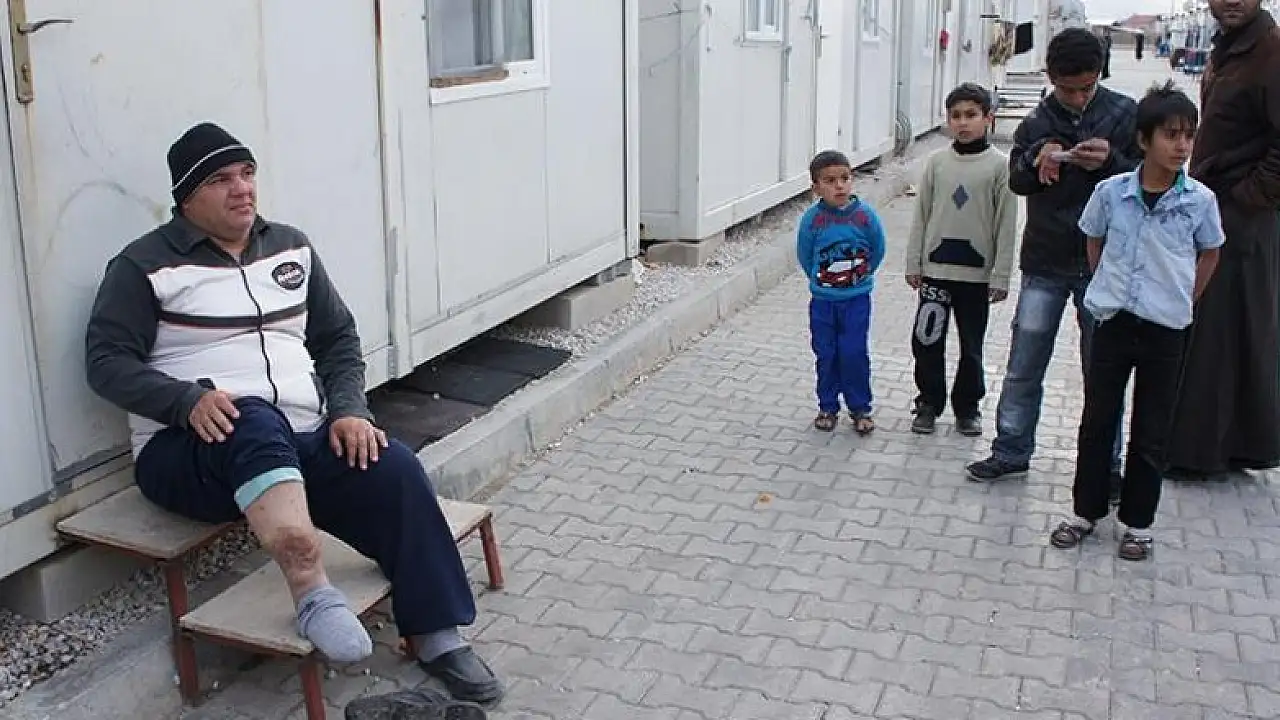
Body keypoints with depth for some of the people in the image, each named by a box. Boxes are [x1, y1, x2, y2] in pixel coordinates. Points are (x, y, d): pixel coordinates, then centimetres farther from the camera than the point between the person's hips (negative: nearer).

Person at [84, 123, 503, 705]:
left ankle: (437, 636, -16)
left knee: (395, 469, -24)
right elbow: (106, 360, -4)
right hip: (188, 454, -4)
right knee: (255, 420, -39)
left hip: (302, 443, 4)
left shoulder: (291, 247, 16)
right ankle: (312, 591, -47)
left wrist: (349, 411, -2)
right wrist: (188, 401, -22)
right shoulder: (146, 264, 3)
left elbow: (338, 340, 18)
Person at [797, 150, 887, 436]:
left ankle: (860, 408, 17)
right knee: (826, 355, 9)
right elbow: (804, 256, 3)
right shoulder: (812, 219, -12)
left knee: (854, 354, 1)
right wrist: (820, 281, 9)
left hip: (857, 298, -1)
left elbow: (878, 251, 3)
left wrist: (861, 275, 10)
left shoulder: (865, 215, -12)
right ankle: (828, 407, 24)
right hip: (822, 300, 1)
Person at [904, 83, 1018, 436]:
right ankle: (929, 403, 21)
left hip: (977, 273, -2)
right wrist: (913, 264, 4)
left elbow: (1006, 225, -6)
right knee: (926, 341, 4)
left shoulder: (999, 165, -6)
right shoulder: (937, 161, 1)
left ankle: (967, 407, 27)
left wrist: (1001, 277, -8)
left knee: (972, 347, 10)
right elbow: (921, 216, 6)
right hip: (935, 269, 2)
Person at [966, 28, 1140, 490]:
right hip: (1045, 264, 2)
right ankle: (1011, 453, 20)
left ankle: (1106, 465, 21)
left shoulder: (1125, 115, -4)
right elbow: (1015, 180, 0)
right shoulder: (1037, 123, 3)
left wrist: (1110, 162, -21)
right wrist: (1036, 159, -20)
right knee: (1023, 367, 6)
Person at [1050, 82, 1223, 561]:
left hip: (1166, 330, -1)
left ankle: (1138, 523, 22)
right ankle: (1086, 511, 25)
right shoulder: (1111, 192, -7)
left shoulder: (1200, 200, -9)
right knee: (1097, 422, 10)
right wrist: (1110, 289, 6)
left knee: (1150, 433, 8)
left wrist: (1181, 302, 5)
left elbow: (1209, 255, 8)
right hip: (1114, 322, 1)